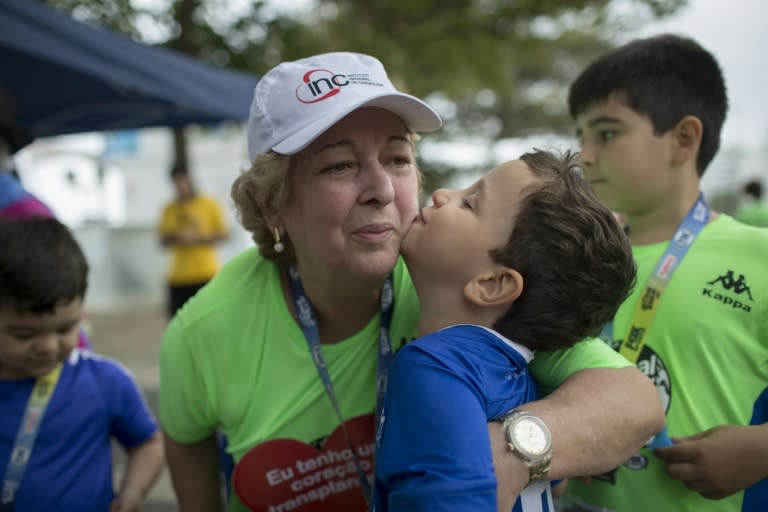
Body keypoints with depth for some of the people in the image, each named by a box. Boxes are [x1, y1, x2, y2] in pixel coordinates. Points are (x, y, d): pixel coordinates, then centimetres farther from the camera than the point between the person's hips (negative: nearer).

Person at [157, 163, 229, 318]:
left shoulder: (210, 204, 1)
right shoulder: (170, 209, 9)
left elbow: (223, 235, 0)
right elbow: (163, 240, 9)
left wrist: (198, 238, -13)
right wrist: (176, 237, -12)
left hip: (206, 274, -3)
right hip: (179, 276, 3)